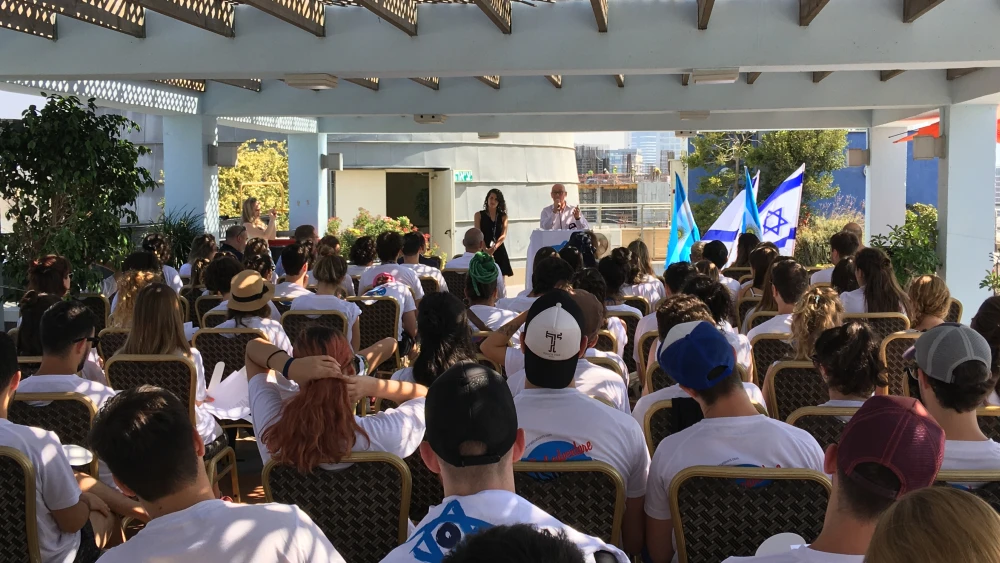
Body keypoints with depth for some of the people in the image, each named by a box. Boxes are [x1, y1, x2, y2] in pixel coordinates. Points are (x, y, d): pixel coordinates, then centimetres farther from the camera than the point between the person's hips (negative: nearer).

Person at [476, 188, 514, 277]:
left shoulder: (503, 216, 9)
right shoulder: (479, 215, 4)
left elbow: (503, 235, -2)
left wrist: (494, 248, -20)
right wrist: (486, 250, -20)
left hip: (499, 251, 2)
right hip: (484, 251, -2)